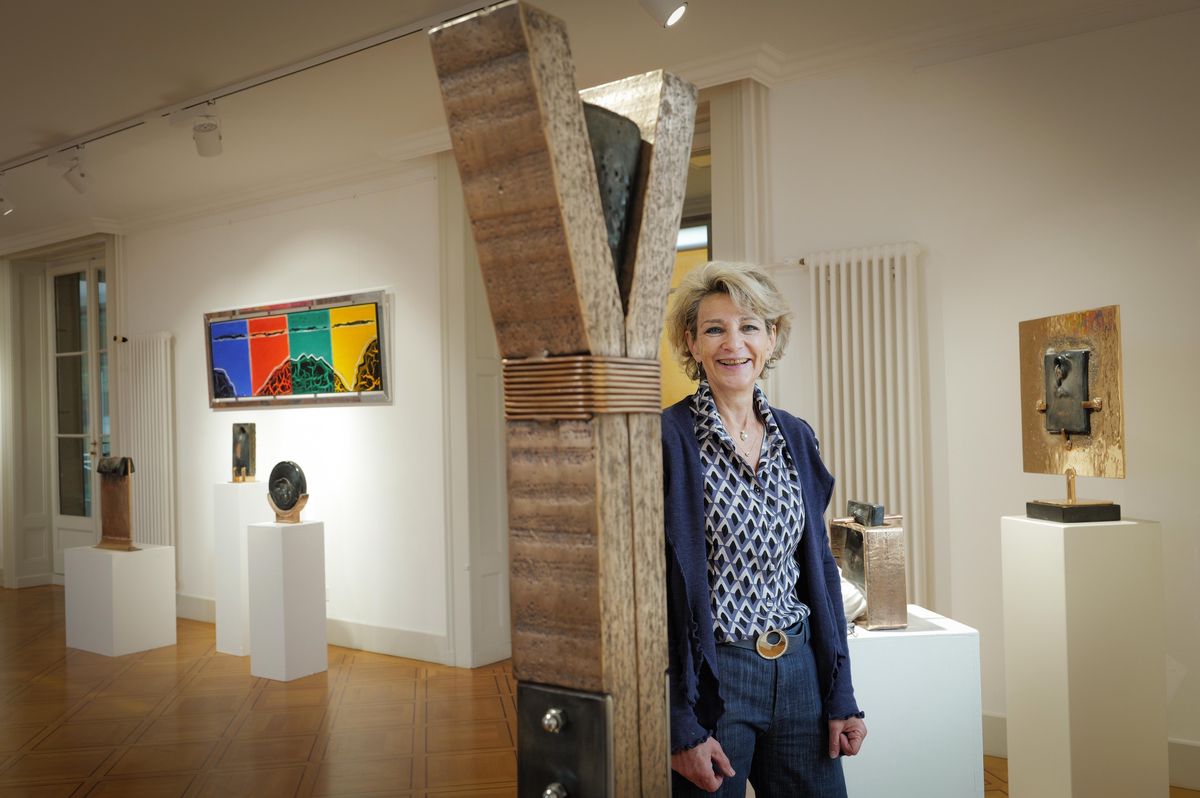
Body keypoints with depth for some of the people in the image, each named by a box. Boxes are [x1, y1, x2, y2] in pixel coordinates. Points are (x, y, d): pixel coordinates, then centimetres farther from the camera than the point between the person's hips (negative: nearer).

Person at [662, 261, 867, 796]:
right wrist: (681, 728, -14)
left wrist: (841, 697, 7)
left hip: (798, 671, 5)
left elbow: (819, 566, 10)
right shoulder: (667, 438, -12)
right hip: (709, 676, -5)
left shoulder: (796, 437, 6)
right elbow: (653, 586, -13)